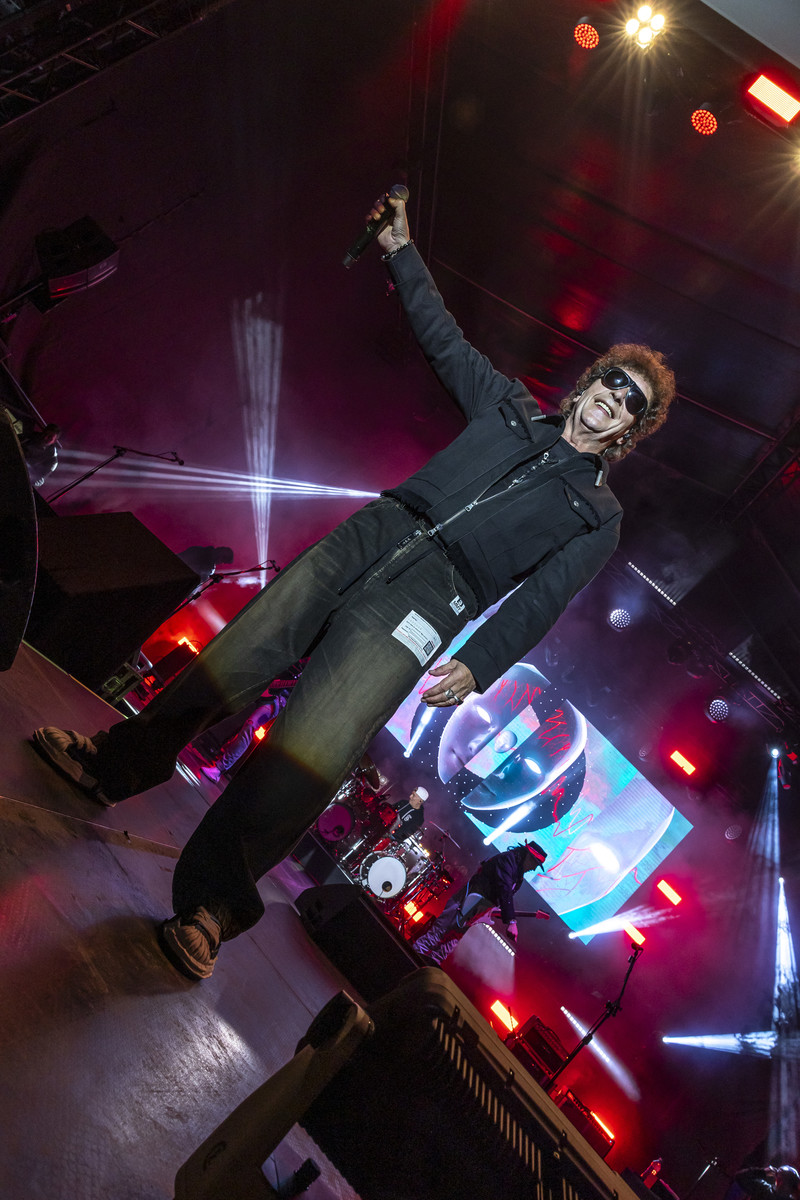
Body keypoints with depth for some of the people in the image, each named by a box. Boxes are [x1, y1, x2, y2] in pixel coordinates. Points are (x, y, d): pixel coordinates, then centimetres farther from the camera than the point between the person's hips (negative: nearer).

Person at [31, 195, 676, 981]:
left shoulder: (598, 515, 14)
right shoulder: (512, 407, 23)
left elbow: (539, 600, 4)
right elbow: (443, 339, 28)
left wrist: (480, 664, -9)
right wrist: (402, 252, 30)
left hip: (432, 593, -4)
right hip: (379, 531, 4)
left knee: (313, 749, -21)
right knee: (232, 658, -5)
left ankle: (211, 901, -8)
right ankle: (118, 762, 17)